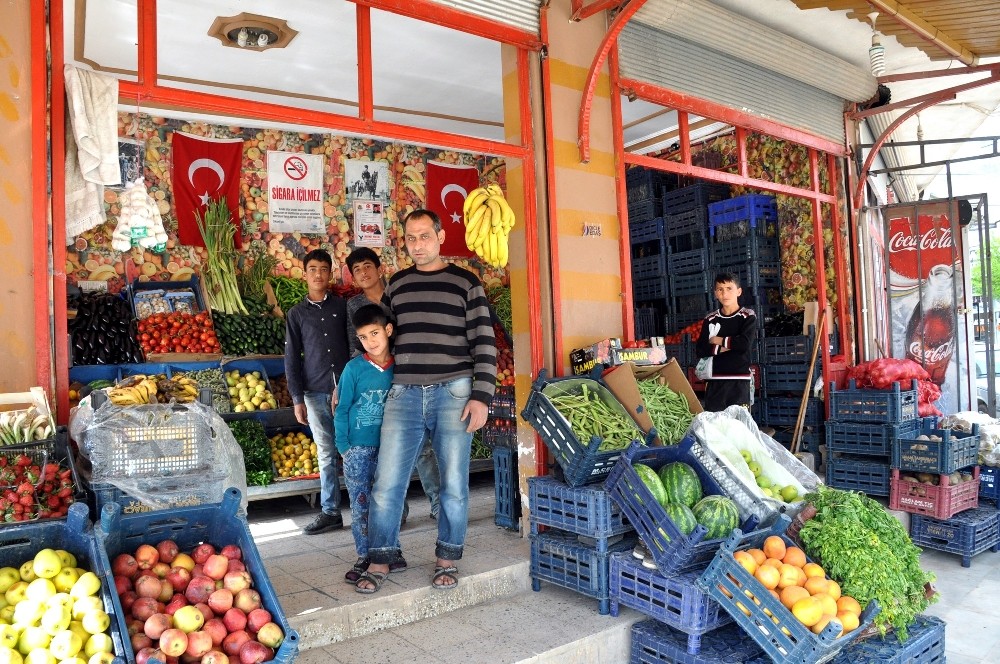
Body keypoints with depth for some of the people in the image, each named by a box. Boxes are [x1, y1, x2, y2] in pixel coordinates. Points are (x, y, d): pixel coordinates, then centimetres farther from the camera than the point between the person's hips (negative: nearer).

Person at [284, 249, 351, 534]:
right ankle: (330, 512, 14)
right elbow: (292, 358, 8)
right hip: (315, 393, 1)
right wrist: (297, 399, 2)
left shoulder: (343, 306, 8)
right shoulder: (297, 314, 9)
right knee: (327, 454, 6)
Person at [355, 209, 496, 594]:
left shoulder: (465, 282, 2)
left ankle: (447, 560, 21)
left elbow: (484, 343, -2)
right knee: (387, 483, 1)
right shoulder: (396, 285, 13)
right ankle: (379, 562, 15)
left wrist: (481, 397, -9)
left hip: (453, 392, -3)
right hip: (404, 393, 3)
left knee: (454, 484, 5)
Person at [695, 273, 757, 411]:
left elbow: (745, 343, -16)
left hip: (739, 380, -3)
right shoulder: (710, 319, 8)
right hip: (715, 381, 3)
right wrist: (727, 346, -11)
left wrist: (719, 341, -3)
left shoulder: (748, 316, 0)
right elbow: (701, 350, 0)